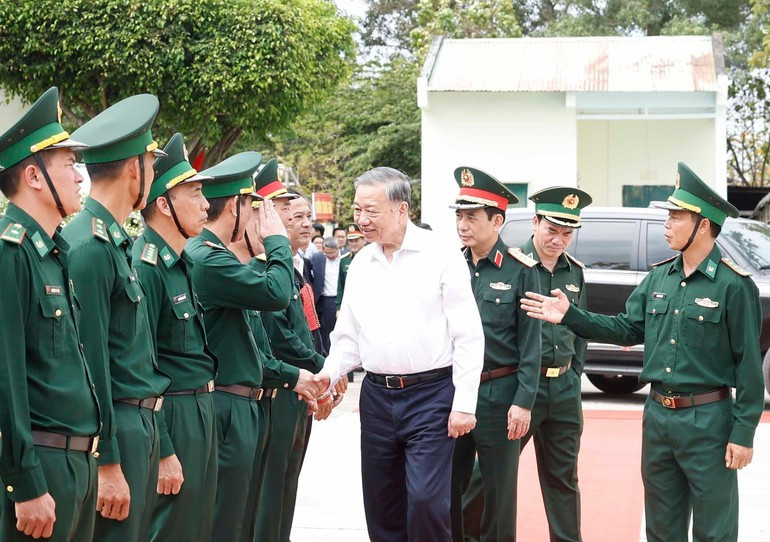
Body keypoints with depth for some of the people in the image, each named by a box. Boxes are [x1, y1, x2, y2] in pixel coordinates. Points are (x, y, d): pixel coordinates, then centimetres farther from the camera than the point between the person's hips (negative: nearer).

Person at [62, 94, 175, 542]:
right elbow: (91, 363, -19)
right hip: (114, 433, -9)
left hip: (142, 425, 9)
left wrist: (162, 447, 19)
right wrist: (106, 463, -19)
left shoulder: (119, 244, 14)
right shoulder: (90, 247, -16)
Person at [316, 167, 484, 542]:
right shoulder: (361, 264, 10)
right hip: (377, 395, 5)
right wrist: (330, 374, -3)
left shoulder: (441, 257, -6)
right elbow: (349, 336, 16)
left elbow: (468, 337, -7)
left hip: (431, 397, -5)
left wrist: (464, 404, -11)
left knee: (426, 500, -14)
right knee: (381, 506, 9)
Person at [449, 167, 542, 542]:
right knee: (447, 486, 9)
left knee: (499, 489, 6)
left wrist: (523, 402, -11)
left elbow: (530, 342, -6)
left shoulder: (520, 271, -6)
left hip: (498, 394, -4)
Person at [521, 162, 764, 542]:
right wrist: (570, 316, 4)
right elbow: (627, 329, 14)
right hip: (657, 414, 7)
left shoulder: (734, 284, -12)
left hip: (707, 421, -6)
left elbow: (749, 365, -12)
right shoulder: (659, 277, 8)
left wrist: (743, 434, -13)